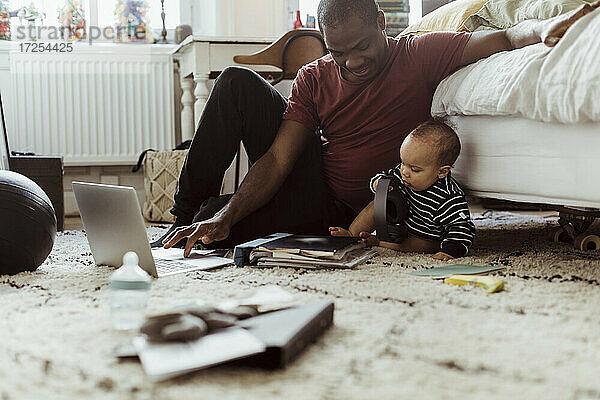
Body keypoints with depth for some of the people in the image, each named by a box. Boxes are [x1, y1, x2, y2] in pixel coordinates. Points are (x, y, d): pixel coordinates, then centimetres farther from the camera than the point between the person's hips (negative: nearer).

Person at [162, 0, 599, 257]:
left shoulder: (421, 55, -11)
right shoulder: (314, 78, -4)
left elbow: (505, 37, -21)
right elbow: (278, 159, -12)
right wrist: (225, 217, -26)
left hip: (351, 211, -4)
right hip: (314, 184, 4)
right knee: (238, 82, -12)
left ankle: (198, 215, 11)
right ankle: (191, 212, -1)